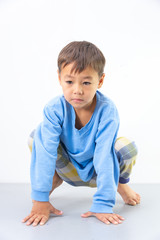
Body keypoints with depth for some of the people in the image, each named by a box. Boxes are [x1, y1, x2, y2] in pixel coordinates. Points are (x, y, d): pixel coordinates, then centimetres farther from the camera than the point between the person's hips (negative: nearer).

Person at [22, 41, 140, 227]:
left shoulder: (106, 110, -29)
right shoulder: (54, 109, -25)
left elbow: (104, 156, -33)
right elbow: (45, 151, -30)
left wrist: (102, 204, -36)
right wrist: (40, 200, -34)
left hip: (97, 171, -1)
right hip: (69, 170, 1)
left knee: (127, 147, -30)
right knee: (37, 139, -24)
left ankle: (120, 183, 4)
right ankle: (55, 180, 5)